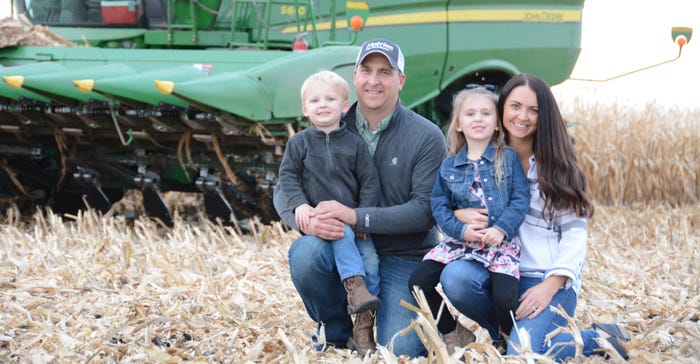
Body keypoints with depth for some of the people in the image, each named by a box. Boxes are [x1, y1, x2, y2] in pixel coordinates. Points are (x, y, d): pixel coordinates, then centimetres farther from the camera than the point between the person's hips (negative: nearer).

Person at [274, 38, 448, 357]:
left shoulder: (426, 137, -8)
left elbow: (426, 211, -16)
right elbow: (283, 189, -1)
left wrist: (356, 217, -27)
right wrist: (306, 221, -25)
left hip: (403, 256, -2)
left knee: (399, 351, -20)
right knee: (304, 253, -31)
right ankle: (339, 337, -4)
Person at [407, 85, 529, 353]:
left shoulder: (508, 158, 3)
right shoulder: (449, 167, 9)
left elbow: (520, 199, -4)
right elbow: (439, 205, 4)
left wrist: (501, 229, -18)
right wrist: (460, 229, -13)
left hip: (500, 242, -3)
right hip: (459, 241, 3)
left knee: (504, 298, -25)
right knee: (419, 282, -12)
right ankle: (448, 333, 10)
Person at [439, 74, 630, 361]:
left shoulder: (555, 165, 3)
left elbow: (575, 231, -3)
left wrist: (551, 285, -17)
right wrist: (459, 214, -16)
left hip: (550, 277, -3)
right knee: (454, 276, -30)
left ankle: (598, 339, 3)